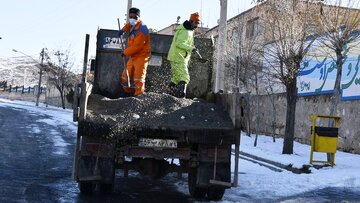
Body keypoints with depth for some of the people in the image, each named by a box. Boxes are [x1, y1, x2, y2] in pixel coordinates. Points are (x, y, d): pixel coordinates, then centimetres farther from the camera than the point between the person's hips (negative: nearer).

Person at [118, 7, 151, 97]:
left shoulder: (142, 30, -19)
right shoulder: (133, 26, 8)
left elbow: (137, 46, -23)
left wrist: (125, 52, -11)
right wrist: (123, 29, 17)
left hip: (141, 56, -9)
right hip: (132, 56, 9)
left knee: (138, 78, -14)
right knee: (125, 76, 11)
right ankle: (129, 94, 24)